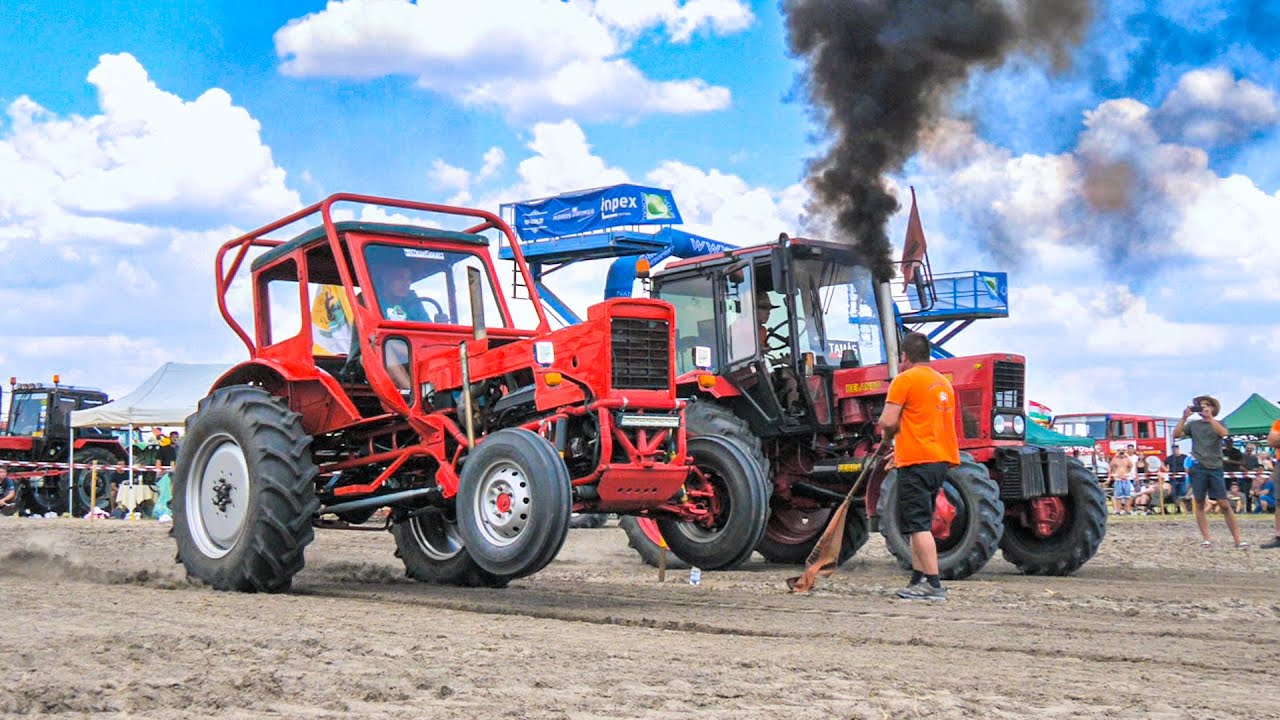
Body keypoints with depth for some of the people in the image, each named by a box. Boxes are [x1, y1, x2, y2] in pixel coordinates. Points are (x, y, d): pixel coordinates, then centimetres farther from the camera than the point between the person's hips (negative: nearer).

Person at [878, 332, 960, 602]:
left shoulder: (905, 379, -7)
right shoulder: (943, 382, 19)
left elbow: (887, 421, -16)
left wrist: (888, 435, 7)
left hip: (917, 461, -8)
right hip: (941, 460, 8)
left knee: (919, 525, -9)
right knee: (919, 524, 15)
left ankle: (934, 585, -14)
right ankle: (918, 580, 15)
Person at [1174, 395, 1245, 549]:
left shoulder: (1218, 423, 9)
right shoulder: (1193, 424, 12)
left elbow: (1223, 433, -13)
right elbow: (1176, 434, 0)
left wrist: (1210, 417, -14)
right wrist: (1184, 417, -6)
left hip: (1215, 468, -1)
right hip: (1198, 468, 1)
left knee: (1224, 504, -6)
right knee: (1200, 504, 0)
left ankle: (1237, 539, -3)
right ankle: (1206, 539, 5)